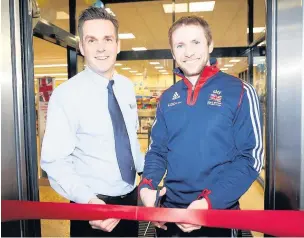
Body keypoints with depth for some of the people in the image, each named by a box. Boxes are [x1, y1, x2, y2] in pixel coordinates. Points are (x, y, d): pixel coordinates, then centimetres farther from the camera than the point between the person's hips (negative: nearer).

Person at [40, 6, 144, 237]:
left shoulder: (127, 87, 1)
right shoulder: (66, 94, -18)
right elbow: (55, 162, -21)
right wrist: (88, 200, -34)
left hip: (130, 198, 6)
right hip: (94, 205, -5)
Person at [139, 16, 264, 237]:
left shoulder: (239, 91, -9)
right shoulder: (167, 98, 3)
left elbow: (251, 156, -11)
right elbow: (158, 149, 7)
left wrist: (211, 201, -21)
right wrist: (147, 186, -11)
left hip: (218, 213, -3)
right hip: (169, 210, 4)